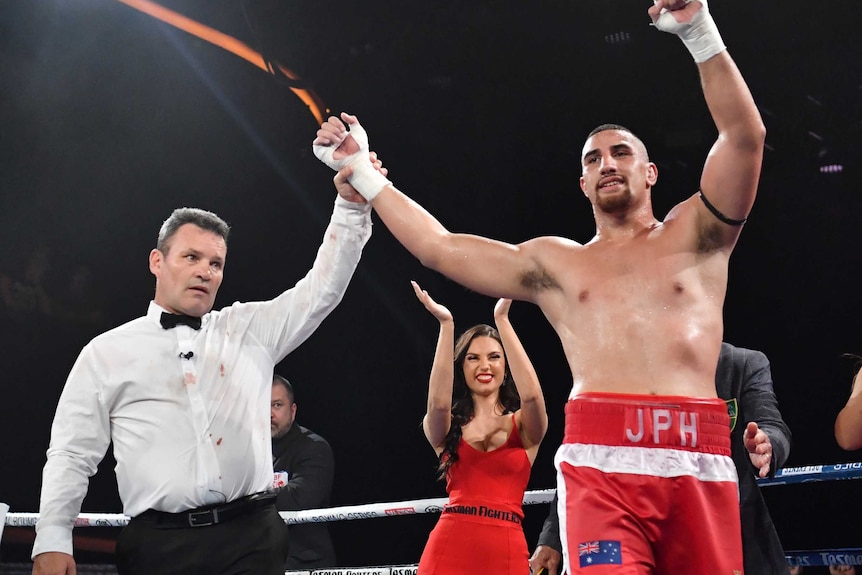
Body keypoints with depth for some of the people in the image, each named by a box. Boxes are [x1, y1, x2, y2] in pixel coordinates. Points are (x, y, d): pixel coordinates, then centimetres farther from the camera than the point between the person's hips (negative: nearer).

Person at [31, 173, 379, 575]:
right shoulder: (106, 353, 11)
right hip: (157, 542, -1)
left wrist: (352, 204, -2)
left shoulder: (251, 329, 15)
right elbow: (72, 455, 9)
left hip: (253, 537, 1)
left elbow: (323, 287, 9)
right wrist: (52, 540, -2)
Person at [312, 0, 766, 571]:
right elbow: (439, 247, 22)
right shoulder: (554, 264, 22)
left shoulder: (695, 235, 17)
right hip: (601, 460, 0)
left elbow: (746, 136, 5)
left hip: (700, 464, 0)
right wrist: (363, 173, 24)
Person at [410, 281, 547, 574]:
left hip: (507, 551, 0)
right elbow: (438, 403, -13)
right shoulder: (445, 427, 11)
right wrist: (446, 324, -14)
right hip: (450, 547, 0)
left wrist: (502, 318, -13)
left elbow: (531, 395, -13)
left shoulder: (524, 426, 9)